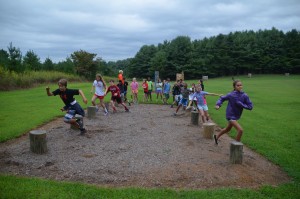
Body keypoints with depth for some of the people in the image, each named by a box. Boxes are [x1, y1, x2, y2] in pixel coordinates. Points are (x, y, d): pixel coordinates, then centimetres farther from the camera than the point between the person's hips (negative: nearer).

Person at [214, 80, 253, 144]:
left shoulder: (245, 96, -10)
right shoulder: (231, 95, -17)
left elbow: (250, 106, -12)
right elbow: (222, 98, -1)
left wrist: (241, 104, -23)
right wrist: (218, 104, -18)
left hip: (237, 116, 6)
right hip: (230, 115, -6)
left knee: (227, 129, 26)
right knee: (240, 130, -19)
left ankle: (216, 137, 52)